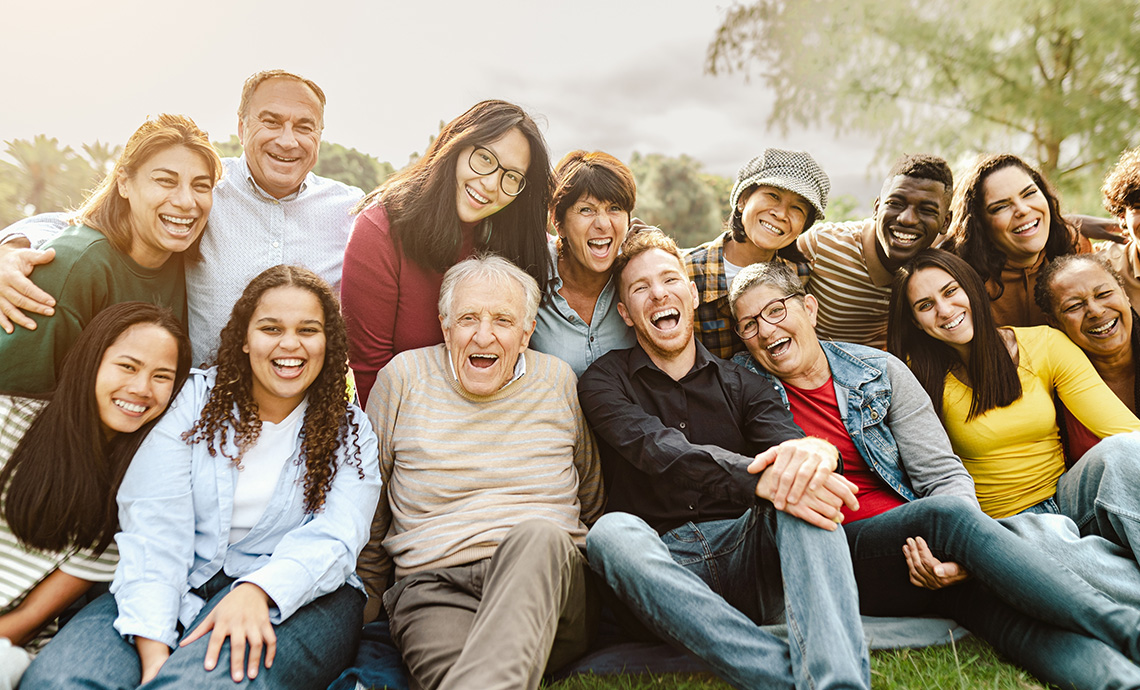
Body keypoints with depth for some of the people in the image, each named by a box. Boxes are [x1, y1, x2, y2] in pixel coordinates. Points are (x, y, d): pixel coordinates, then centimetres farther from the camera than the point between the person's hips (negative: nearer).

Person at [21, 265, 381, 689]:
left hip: (300, 594, -2)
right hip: (181, 586, 3)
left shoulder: (350, 431, 5)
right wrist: (152, 645, -19)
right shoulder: (196, 399, 6)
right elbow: (154, 522, -5)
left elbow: (333, 539, -9)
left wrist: (256, 590, -30)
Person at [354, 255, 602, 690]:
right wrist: (365, 605, 15)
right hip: (432, 585, -2)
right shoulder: (403, 378, 6)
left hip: (546, 575, 3)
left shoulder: (558, 381, 9)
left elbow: (590, 501, 19)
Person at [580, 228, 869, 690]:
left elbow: (785, 439, -6)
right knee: (612, 532, -33)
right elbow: (660, 451, -14)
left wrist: (815, 452, -33)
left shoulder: (741, 384, 14)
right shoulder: (605, 382, 6)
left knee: (803, 484, -25)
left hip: (745, 552, 2)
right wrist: (760, 479, -32)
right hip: (662, 568, -2)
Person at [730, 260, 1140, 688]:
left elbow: (945, 475, 2)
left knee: (1008, 608, -30)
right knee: (946, 514, -32)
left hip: (920, 554, 3)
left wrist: (963, 555, -18)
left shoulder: (880, 371, 8)